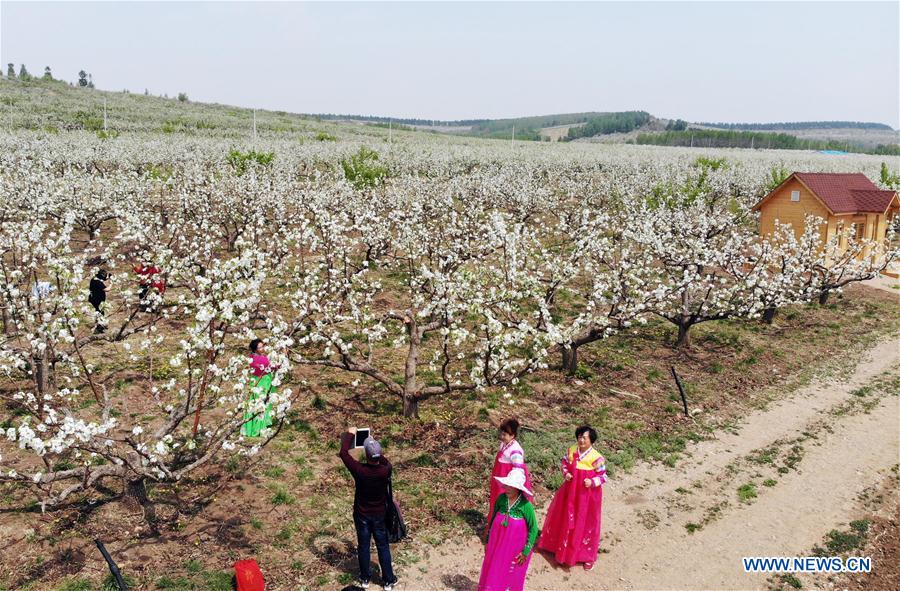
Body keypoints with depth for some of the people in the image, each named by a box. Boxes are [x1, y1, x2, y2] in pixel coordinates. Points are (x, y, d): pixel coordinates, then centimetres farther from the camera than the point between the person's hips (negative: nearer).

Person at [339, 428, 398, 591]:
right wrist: (375, 448, 13)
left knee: (363, 546, 18)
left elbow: (343, 453, -14)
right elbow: (385, 461, 4)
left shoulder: (359, 470, -28)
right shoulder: (386, 470, -24)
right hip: (379, 514, 1)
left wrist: (350, 434, -2)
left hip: (362, 515, -1)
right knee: (383, 547, 15)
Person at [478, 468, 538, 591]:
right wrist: (487, 541, 10)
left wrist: (526, 551, -8)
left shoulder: (525, 506, -20)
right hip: (497, 546, 3)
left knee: (511, 578, 12)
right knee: (492, 575, 13)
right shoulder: (501, 499, -9)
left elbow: (533, 529, -10)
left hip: (515, 550, -3)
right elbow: (492, 520, 5)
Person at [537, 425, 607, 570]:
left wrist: (592, 482, -27)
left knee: (586, 522, 7)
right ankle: (561, 546, 43)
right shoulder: (571, 450, -8)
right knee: (566, 518, 20)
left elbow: (602, 476, -11)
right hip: (570, 491, 4)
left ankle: (588, 556, 24)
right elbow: (564, 462, 8)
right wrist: (565, 473, -10)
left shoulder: (597, 458, -20)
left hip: (588, 494, -4)